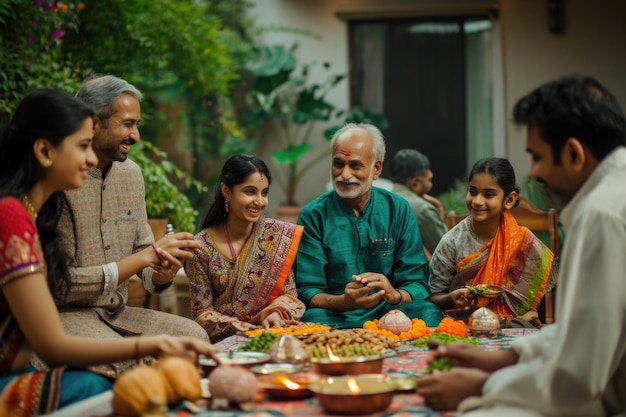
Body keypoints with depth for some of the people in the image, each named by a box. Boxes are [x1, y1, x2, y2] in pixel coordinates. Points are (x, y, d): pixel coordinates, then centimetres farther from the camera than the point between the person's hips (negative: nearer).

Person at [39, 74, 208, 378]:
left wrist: (162, 274, -11)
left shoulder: (131, 173, 9)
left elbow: (143, 248, 15)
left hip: (118, 312, 7)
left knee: (193, 335, -17)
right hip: (67, 314, -7)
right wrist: (146, 257, -20)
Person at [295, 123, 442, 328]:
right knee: (314, 317, -35)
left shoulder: (398, 210, 4)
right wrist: (345, 301, -26)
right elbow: (307, 292, -4)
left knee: (428, 312, -29)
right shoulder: (313, 215, -1)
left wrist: (394, 295, -23)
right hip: (336, 317, -1)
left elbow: (418, 285, 1)